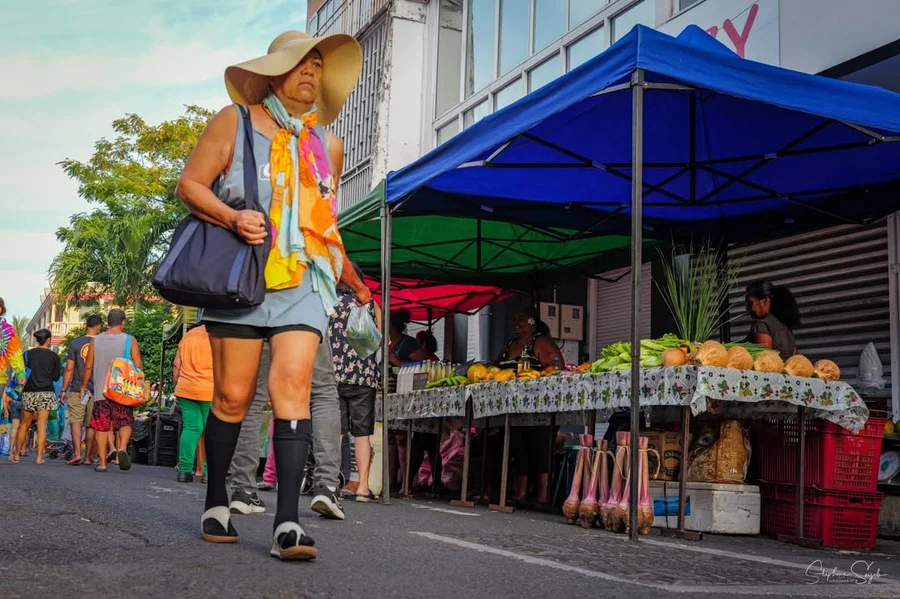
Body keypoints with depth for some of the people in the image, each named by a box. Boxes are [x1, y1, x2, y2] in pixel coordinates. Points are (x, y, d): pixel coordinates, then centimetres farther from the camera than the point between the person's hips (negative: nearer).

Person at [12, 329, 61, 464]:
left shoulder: (28, 354, 4)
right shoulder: (54, 356, 0)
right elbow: (56, 377, 4)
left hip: (29, 392, 2)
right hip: (46, 392, -2)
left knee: (24, 425, 12)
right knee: (42, 425, -2)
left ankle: (16, 455, 15)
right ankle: (39, 457, -6)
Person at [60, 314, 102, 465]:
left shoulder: (75, 343, 0)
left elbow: (69, 369, -1)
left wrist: (64, 390, 4)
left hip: (77, 389, -1)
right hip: (96, 391, 1)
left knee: (76, 422, -1)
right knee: (90, 425, 8)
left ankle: (77, 453, -18)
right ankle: (87, 457, 13)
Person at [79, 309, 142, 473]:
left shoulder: (95, 340, 3)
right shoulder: (130, 340, -2)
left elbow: (88, 367, 6)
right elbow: (138, 366, -3)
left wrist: (83, 386, 17)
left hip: (101, 391, 1)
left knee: (102, 427, 7)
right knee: (125, 423, 9)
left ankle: (102, 462, 6)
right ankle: (122, 448, -17)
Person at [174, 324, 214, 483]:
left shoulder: (188, 335, 13)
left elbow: (177, 366, 16)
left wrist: (178, 386, 23)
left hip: (185, 390, 5)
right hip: (209, 392, -5)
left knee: (190, 428, 6)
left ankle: (184, 470, -1)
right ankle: (209, 472, 0)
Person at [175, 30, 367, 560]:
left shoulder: (329, 144, 18)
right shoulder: (235, 121, 8)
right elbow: (190, 185, 4)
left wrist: (356, 285, 30)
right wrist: (233, 218, -16)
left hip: (303, 282, 2)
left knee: (293, 384, -15)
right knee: (233, 396, -2)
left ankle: (289, 522, -19)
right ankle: (217, 505, 18)